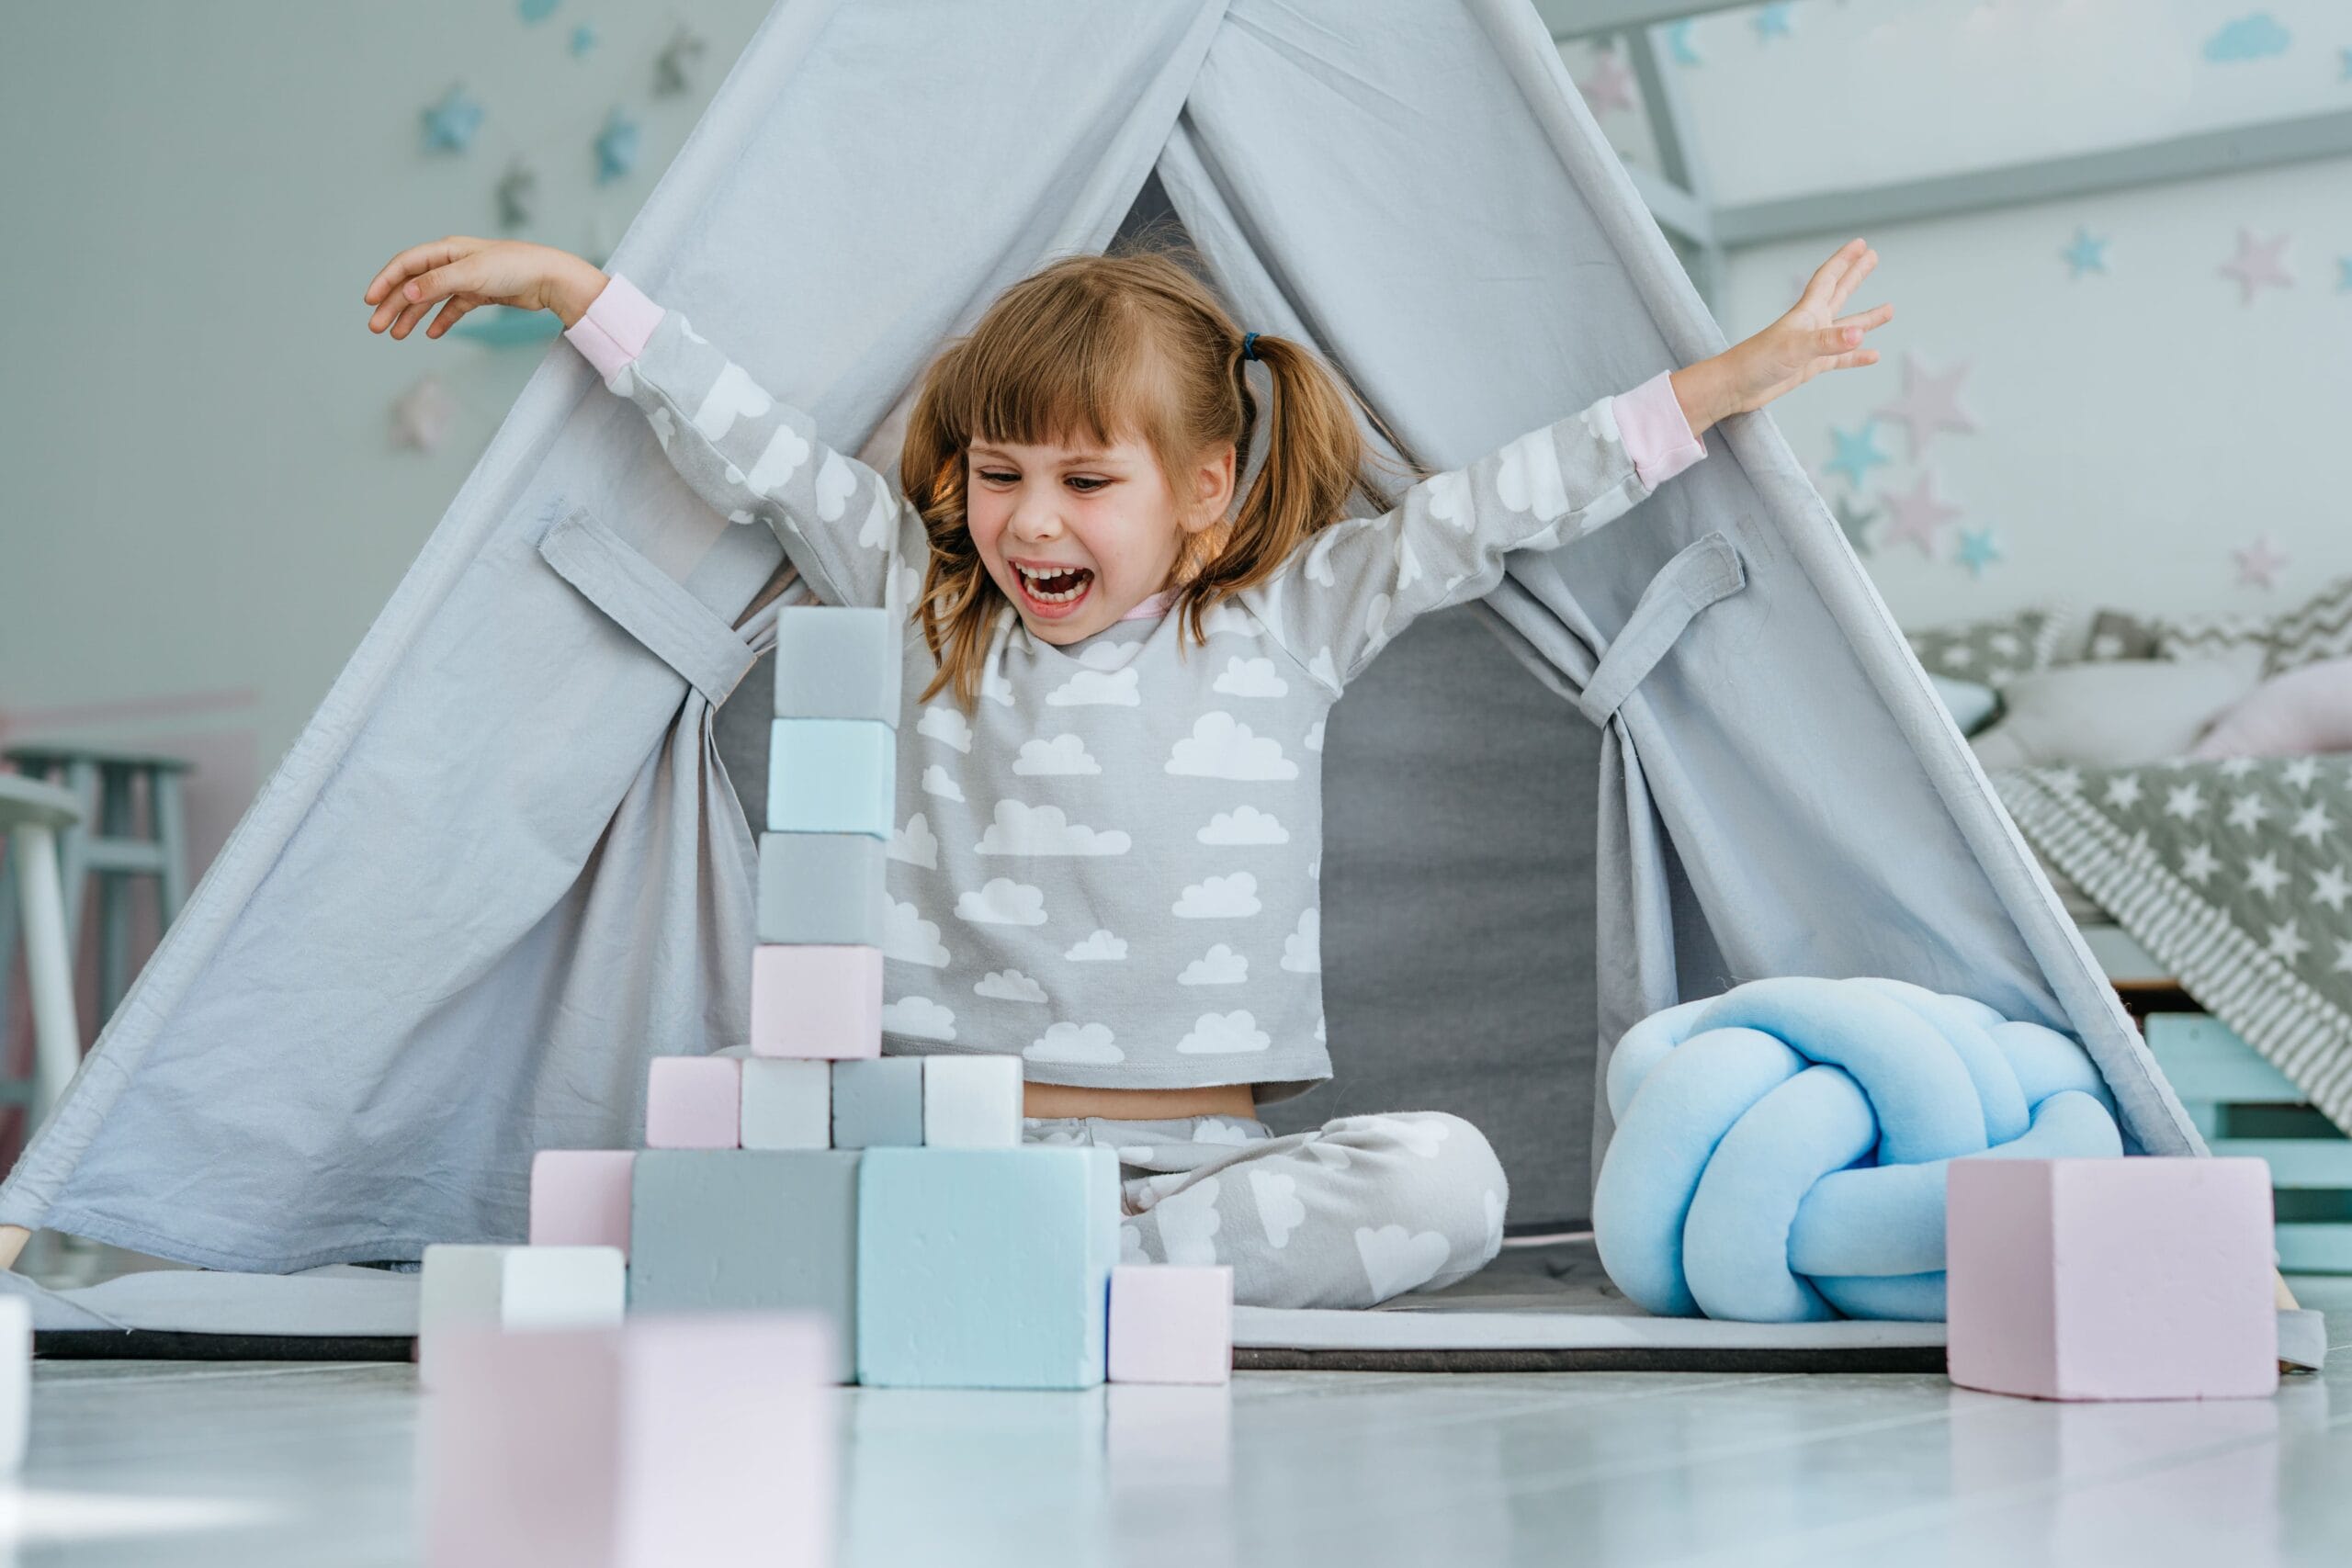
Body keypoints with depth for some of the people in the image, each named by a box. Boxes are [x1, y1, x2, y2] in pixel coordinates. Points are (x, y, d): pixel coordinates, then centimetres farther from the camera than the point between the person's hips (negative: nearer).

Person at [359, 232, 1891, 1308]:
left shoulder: (1290, 620, 6)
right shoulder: (923, 605, 9)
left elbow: (1499, 505, 4)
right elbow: (756, 449, 11)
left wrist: (1731, 379, 1)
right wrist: (567, 286, 13)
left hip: (1210, 1155, 0)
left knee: (1447, 1180, -28)